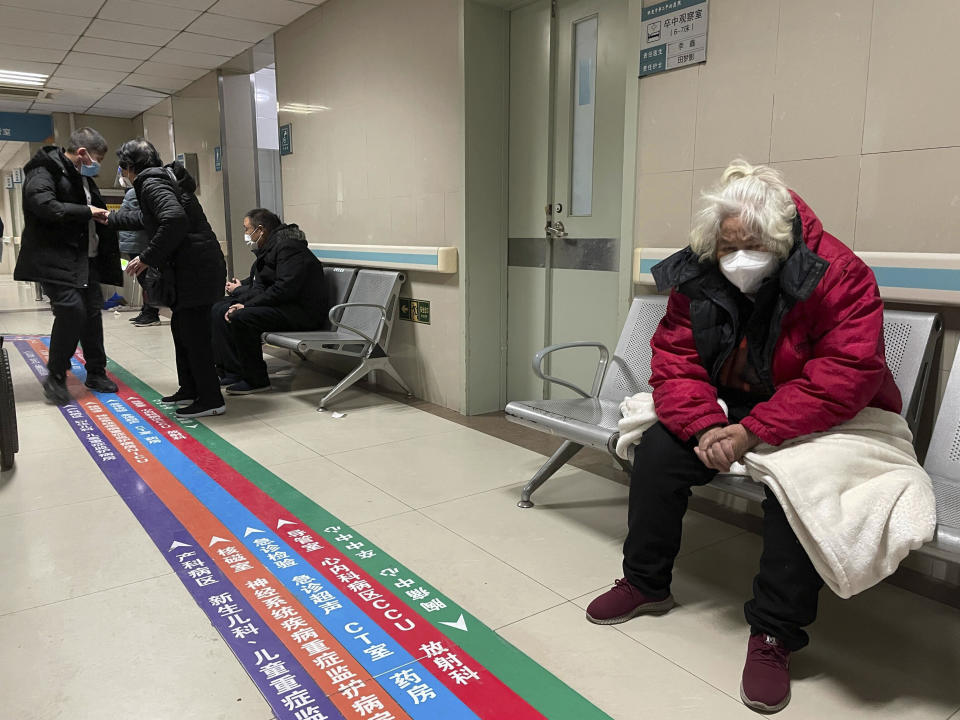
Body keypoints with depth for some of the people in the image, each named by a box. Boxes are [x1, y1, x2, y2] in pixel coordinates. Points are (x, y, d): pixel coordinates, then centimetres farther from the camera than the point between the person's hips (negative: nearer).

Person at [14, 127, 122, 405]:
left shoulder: (82, 177, 19)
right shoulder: (44, 171, -10)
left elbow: (94, 209, 32)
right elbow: (44, 205, -26)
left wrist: (104, 215, 12)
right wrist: (86, 212, -19)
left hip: (85, 258, 9)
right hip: (55, 258, -9)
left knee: (92, 312, 8)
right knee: (71, 310, -18)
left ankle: (96, 372, 21)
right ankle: (55, 377, -3)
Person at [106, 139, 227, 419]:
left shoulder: (152, 183, -8)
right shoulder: (164, 179, 23)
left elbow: (174, 219, -27)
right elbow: (146, 218, 40)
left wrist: (147, 257, -19)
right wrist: (110, 218, 51)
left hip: (195, 269, -10)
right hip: (197, 267, 10)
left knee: (194, 333, -6)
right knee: (182, 328, 18)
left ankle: (210, 399, 0)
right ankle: (190, 390, 27)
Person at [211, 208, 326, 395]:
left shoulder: (287, 247, -16)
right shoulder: (268, 248, 17)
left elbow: (284, 289, -26)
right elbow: (258, 284, 24)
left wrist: (247, 304, -23)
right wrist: (240, 288, 4)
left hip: (302, 311, -11)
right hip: (279, 305, 11)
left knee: (240, 318, -28)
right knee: (219, 310, 6)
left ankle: (256, 380, -15)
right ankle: (232, 371, 4)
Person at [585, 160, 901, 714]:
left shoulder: (838, 277, -22)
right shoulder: (699, 279, -8)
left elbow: (846, 378, -29)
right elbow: (674, 359, -10)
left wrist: (754, 432, -33)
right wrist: (704, 425, -27)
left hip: (820, 421, -4)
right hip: (727, 408, 5)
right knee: (659, 449, -15)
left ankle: (775, 635, -15)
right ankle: (646, 583, 6)